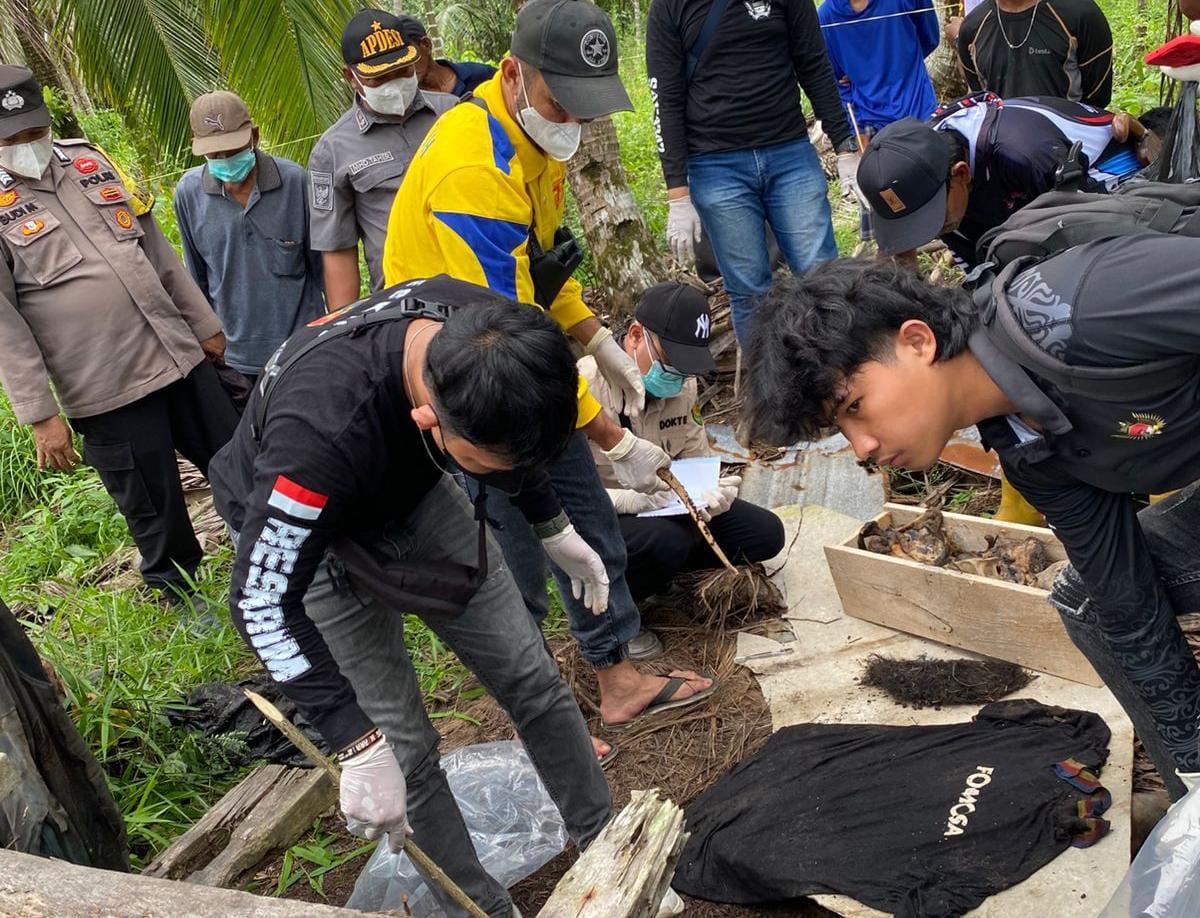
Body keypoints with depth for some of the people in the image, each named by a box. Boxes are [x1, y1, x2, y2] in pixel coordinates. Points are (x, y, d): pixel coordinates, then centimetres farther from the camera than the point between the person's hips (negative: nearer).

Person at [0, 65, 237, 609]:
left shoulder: (87, 160, 9)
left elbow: (155, 247, 15)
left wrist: (203, 322, 16)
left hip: (182, 356, 5)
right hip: (108, 393, -5)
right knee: (156, 515, 7)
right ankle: (185, 604, 30)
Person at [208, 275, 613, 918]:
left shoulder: (482, 333, -27)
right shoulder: (323, 430, -44)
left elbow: (508, 430, -2)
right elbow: (262, 601, -32)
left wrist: (553, 527, 8)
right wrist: (358, 745, -32)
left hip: (411, 492, 5)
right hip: (297, 530, -4)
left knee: (531, 678, 5)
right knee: (405, 749, -3)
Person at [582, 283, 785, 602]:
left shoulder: (682, 385, 0)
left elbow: (698, 459, 6)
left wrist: (712, 491, -17)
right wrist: (629, 500, -38)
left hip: (666, 506, 8)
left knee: (766, 533, 2)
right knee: (665, 541, -37)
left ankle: (659, 565, 2)